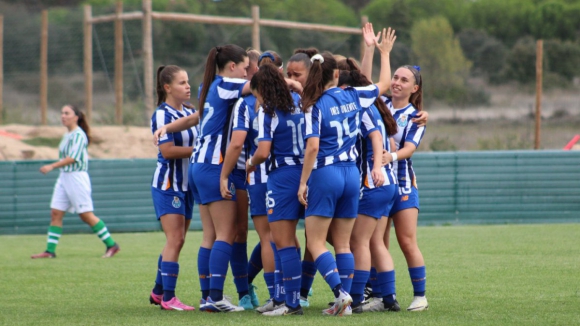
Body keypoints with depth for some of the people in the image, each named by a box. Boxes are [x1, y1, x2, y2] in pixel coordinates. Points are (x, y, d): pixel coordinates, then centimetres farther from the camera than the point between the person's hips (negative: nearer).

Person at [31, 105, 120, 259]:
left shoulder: (79, 135, -13)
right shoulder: (67, 135, 14)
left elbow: (73, 158, -22)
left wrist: (52, 166, -26)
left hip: (77, 177, -9)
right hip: (64, 177, 9)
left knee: (86, 215, -6)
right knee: (55, 213, 1)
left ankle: (111, 245, 3)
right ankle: (50, 251, 2)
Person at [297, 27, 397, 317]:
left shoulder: (315, 105, -10)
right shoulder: (353, 97, 3)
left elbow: (312, 147, -18)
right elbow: (384, 84, 21)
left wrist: (303, 182, -11)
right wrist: (385, 53, 35)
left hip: (325, 174, -5)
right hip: (351, 173, 5)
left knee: (315, 242, 0)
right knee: (343, 243, 9)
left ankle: (340, 292, -16)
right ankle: (345, 302, 6)